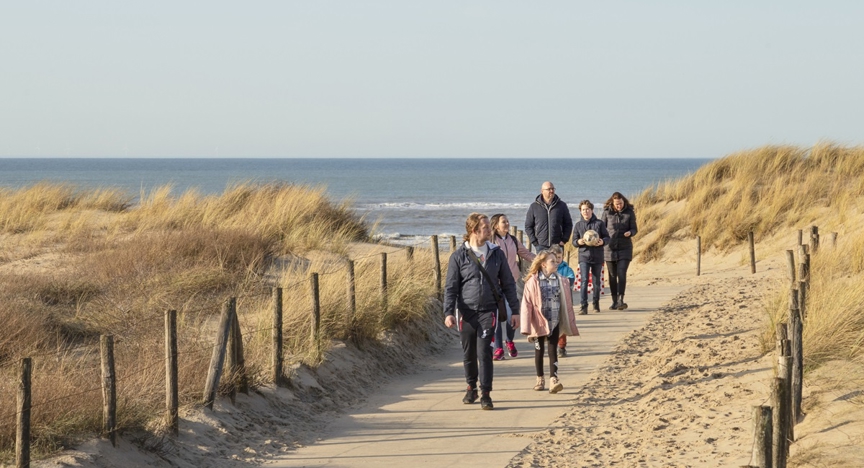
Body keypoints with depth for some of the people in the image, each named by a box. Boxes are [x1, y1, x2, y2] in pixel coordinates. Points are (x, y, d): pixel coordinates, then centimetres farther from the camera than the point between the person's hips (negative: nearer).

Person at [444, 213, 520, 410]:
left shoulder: (496, 254, 4)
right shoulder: (459, 256, -2)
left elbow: (508, 284, 10)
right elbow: (450, 287, -1)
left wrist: (515, 310, 9)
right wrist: (448, 312, -11)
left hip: (489, 311, 0)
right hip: (466, 311, 0)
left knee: (484, 351, -9)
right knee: (468, 353, 10)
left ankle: (485, 394, -5)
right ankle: (471, 387, 29)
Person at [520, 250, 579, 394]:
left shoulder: (561, 281, -1)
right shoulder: (533, 281, -8)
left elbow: (567, 304, 4)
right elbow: (527, 304, -8)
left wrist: (570, 324, 5)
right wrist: (527, 328, -12)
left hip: (555, 322, 1)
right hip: (539, 322, -1)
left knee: (552, 350, -5)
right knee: (539, 350, 11)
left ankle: (553, 380, -12)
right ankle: (540, 380, 24)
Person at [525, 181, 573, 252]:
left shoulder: (562, 206, 6)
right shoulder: (534, 207, 3)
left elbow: (568, 224, 13)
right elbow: (528, 226, 6)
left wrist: (564, 240, 1)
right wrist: (534, 242, -3)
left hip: (557, 246, 1)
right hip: (541, 246, -1)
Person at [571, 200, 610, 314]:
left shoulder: (599, 223, 3)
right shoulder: (578, 225, 7)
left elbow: (607, 237, 6)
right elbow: (574, 241, 9)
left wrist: (602, 241, -16)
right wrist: (578, 242, -15)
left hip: (597, 257, 1)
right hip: (584, 256, 0)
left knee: (596, 281, 10)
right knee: (584, 281, -12)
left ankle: (596, 303, 26)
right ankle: (583, 306, -15)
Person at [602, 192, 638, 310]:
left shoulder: (629, 212, 0)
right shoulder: (607, 212, 1)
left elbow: (634, 229, 4)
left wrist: (630, 233, -19)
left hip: (625, 248, -1)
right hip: (610, 248, 1)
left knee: (621, 274, -15)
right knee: (612, 276, 7)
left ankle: (620, 300, -17)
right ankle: (614, 301, 16)